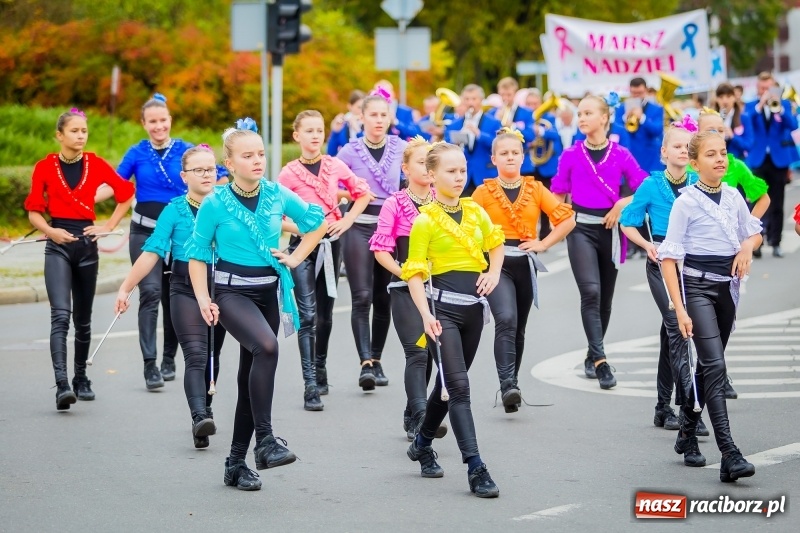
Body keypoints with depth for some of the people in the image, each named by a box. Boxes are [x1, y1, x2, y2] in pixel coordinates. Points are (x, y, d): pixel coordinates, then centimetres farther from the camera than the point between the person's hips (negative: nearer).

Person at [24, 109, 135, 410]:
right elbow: (34, 210, 3)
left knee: (83, 318, 13)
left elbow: (126, 193, 12)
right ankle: (62, 385, -27)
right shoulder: (45, 167, -1)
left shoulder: (95, 164, 3)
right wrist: (51, 231, -14)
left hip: (86, 242, 3)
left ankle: (81, 380, 29)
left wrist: (109, 226, 5)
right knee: (60, 315, -18)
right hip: (58, 245, -3)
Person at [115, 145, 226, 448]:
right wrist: (125, 288, -15)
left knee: (212, 355, 14)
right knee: (196, 355, -16)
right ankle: (199, 418, -28)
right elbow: (152, 252, -9)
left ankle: (204, 411, 32)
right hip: (185, 290, -3)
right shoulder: (175, 210, -3)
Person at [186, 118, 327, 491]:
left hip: (269, 292, 4)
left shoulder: (278, 195, -1)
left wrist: (295, 258, 6)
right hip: (232, 292, -4)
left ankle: (236, 464, 19)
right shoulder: (215, 204, -9)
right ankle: (265, 440, -27)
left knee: (251, 375, 9)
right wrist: (203, 300, -11)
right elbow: (197, 255, -2)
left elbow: (318, 222, 15)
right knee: (266, 347, -32)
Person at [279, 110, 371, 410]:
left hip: (331, 243, 3)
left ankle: (320, 371, 32)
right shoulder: (289, 174, -7)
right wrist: (298, 227, -20)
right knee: (308, 316, -10)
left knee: (325, 313, 14)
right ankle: (311, 387, -14)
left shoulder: (335, 167, 2)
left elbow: (363, 193, 11)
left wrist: (347, 221, -1)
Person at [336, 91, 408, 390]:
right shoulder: (350, 151, -2)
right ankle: (365, 363, -16)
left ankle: (376, 361, 18)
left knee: (383, 298, 8)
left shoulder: (401, 148, 3)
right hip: (359, 227, -2)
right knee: (362, 297, -12)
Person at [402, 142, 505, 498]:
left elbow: (496, 243, 25)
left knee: (450, 382, 17)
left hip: (474, 307, 6)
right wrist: (425, 315, -21)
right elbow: (414, 272, -10)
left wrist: (494, 273, 5)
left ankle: (422, 444, 39)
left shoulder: (475, 211, 7)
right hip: (444, 307, -6)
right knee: (458, 386, -11)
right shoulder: (426, 220, -8)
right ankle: (475, 468, -14)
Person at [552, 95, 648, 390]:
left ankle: (592, 356, 29)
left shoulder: (621, 155, 0)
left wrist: (622, 204, -14)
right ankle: (600, 361, -22)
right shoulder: (571, 155, 2)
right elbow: (558, 195, 8)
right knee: (590, 291, -17)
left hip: (610, 229, 1)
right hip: (581, 229, -1)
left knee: (605, 298, 11)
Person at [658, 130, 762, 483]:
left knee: (707, 366, 14)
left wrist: (748, 246, -3)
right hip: (698, 287, -6)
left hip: (727, 287, 6)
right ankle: (729, 455, -22)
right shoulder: (686, 202, -10)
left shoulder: (734, 197, 6)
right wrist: (679, 308, -17)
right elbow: (669, 257, -11)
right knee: (715, 365, -16)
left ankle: (687, 434, 32)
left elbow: (754, 232, 23)